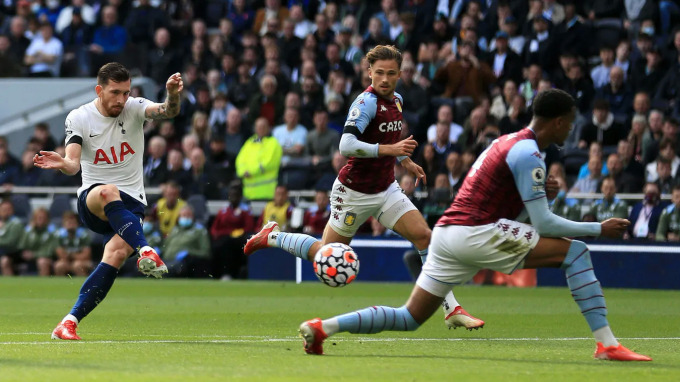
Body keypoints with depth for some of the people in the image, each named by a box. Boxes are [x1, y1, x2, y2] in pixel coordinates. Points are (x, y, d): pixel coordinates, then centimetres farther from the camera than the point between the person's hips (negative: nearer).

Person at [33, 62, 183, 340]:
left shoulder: (134, 108, -1)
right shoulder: (78, 118, -3)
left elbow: (168, 111, -20)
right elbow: (73, 164, -14)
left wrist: (173, 96, -43)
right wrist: (62, 164, -38)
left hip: (131, 205, 1)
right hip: (91, 200, -1)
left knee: (117, 253, -25)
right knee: (108, 193, -39)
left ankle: (70, 322, -22)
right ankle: (146, 251, -50)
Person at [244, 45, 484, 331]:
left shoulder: (396, 100, 5)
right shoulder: (367, 102, -21)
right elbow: (346, 146, -34)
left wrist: (406, 162, 22)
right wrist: (389, 149, -39)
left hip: (386, 189, 7)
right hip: (354, 192, -7)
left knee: (424, 235, -9)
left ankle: (451, 310, -7)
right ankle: (272, 237, 29)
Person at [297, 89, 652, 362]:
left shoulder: (508, 141, 19)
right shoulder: (527, 154, -10)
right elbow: (544, 224, -12)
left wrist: (540, 192, 14)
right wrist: (599, 229, -6)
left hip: (446, 231, 9)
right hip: (475, 233, -9)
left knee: (409, 318, 12)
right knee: (576, 252, -9)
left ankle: (323, 326, 1)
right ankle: (607, 343, -14)